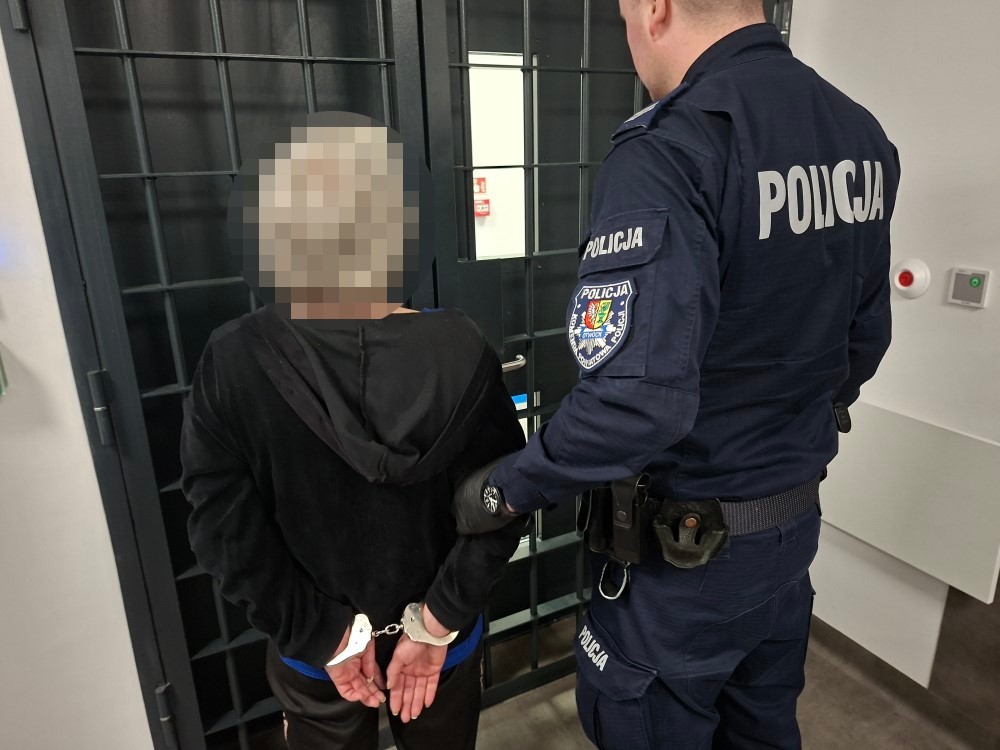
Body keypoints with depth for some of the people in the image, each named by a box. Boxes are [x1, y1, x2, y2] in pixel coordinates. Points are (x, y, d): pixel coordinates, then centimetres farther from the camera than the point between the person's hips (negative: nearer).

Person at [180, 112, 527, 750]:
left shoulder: (232, 362, -20)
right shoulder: (463, 350, -20)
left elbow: (225, 527, -17)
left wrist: (325, 635, -9)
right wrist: (436, 624, -11)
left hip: (313, 649, 0)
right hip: (445, 640, 1)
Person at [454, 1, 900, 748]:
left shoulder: (669, 150, -25)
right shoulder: (863, 135, 1)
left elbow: (637, 399, -33)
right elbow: (864, 336, 9)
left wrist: (504, 490, -17)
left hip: (685, 549, -7)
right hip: (796, 519, 8)